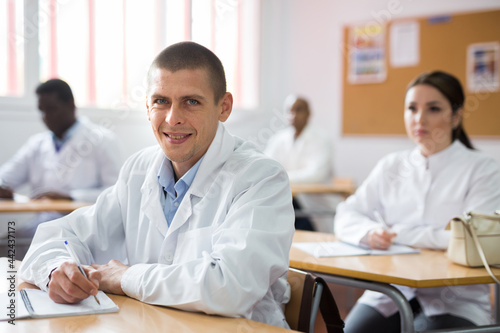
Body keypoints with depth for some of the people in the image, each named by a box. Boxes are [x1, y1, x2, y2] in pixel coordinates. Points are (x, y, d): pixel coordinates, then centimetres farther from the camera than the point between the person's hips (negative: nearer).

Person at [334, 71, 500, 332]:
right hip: (390, 292, 3)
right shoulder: (391, 166, 14)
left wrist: (397, 233, -9)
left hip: (455, 301, -3)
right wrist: (370, 232, -15)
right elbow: (345, 217, 9)